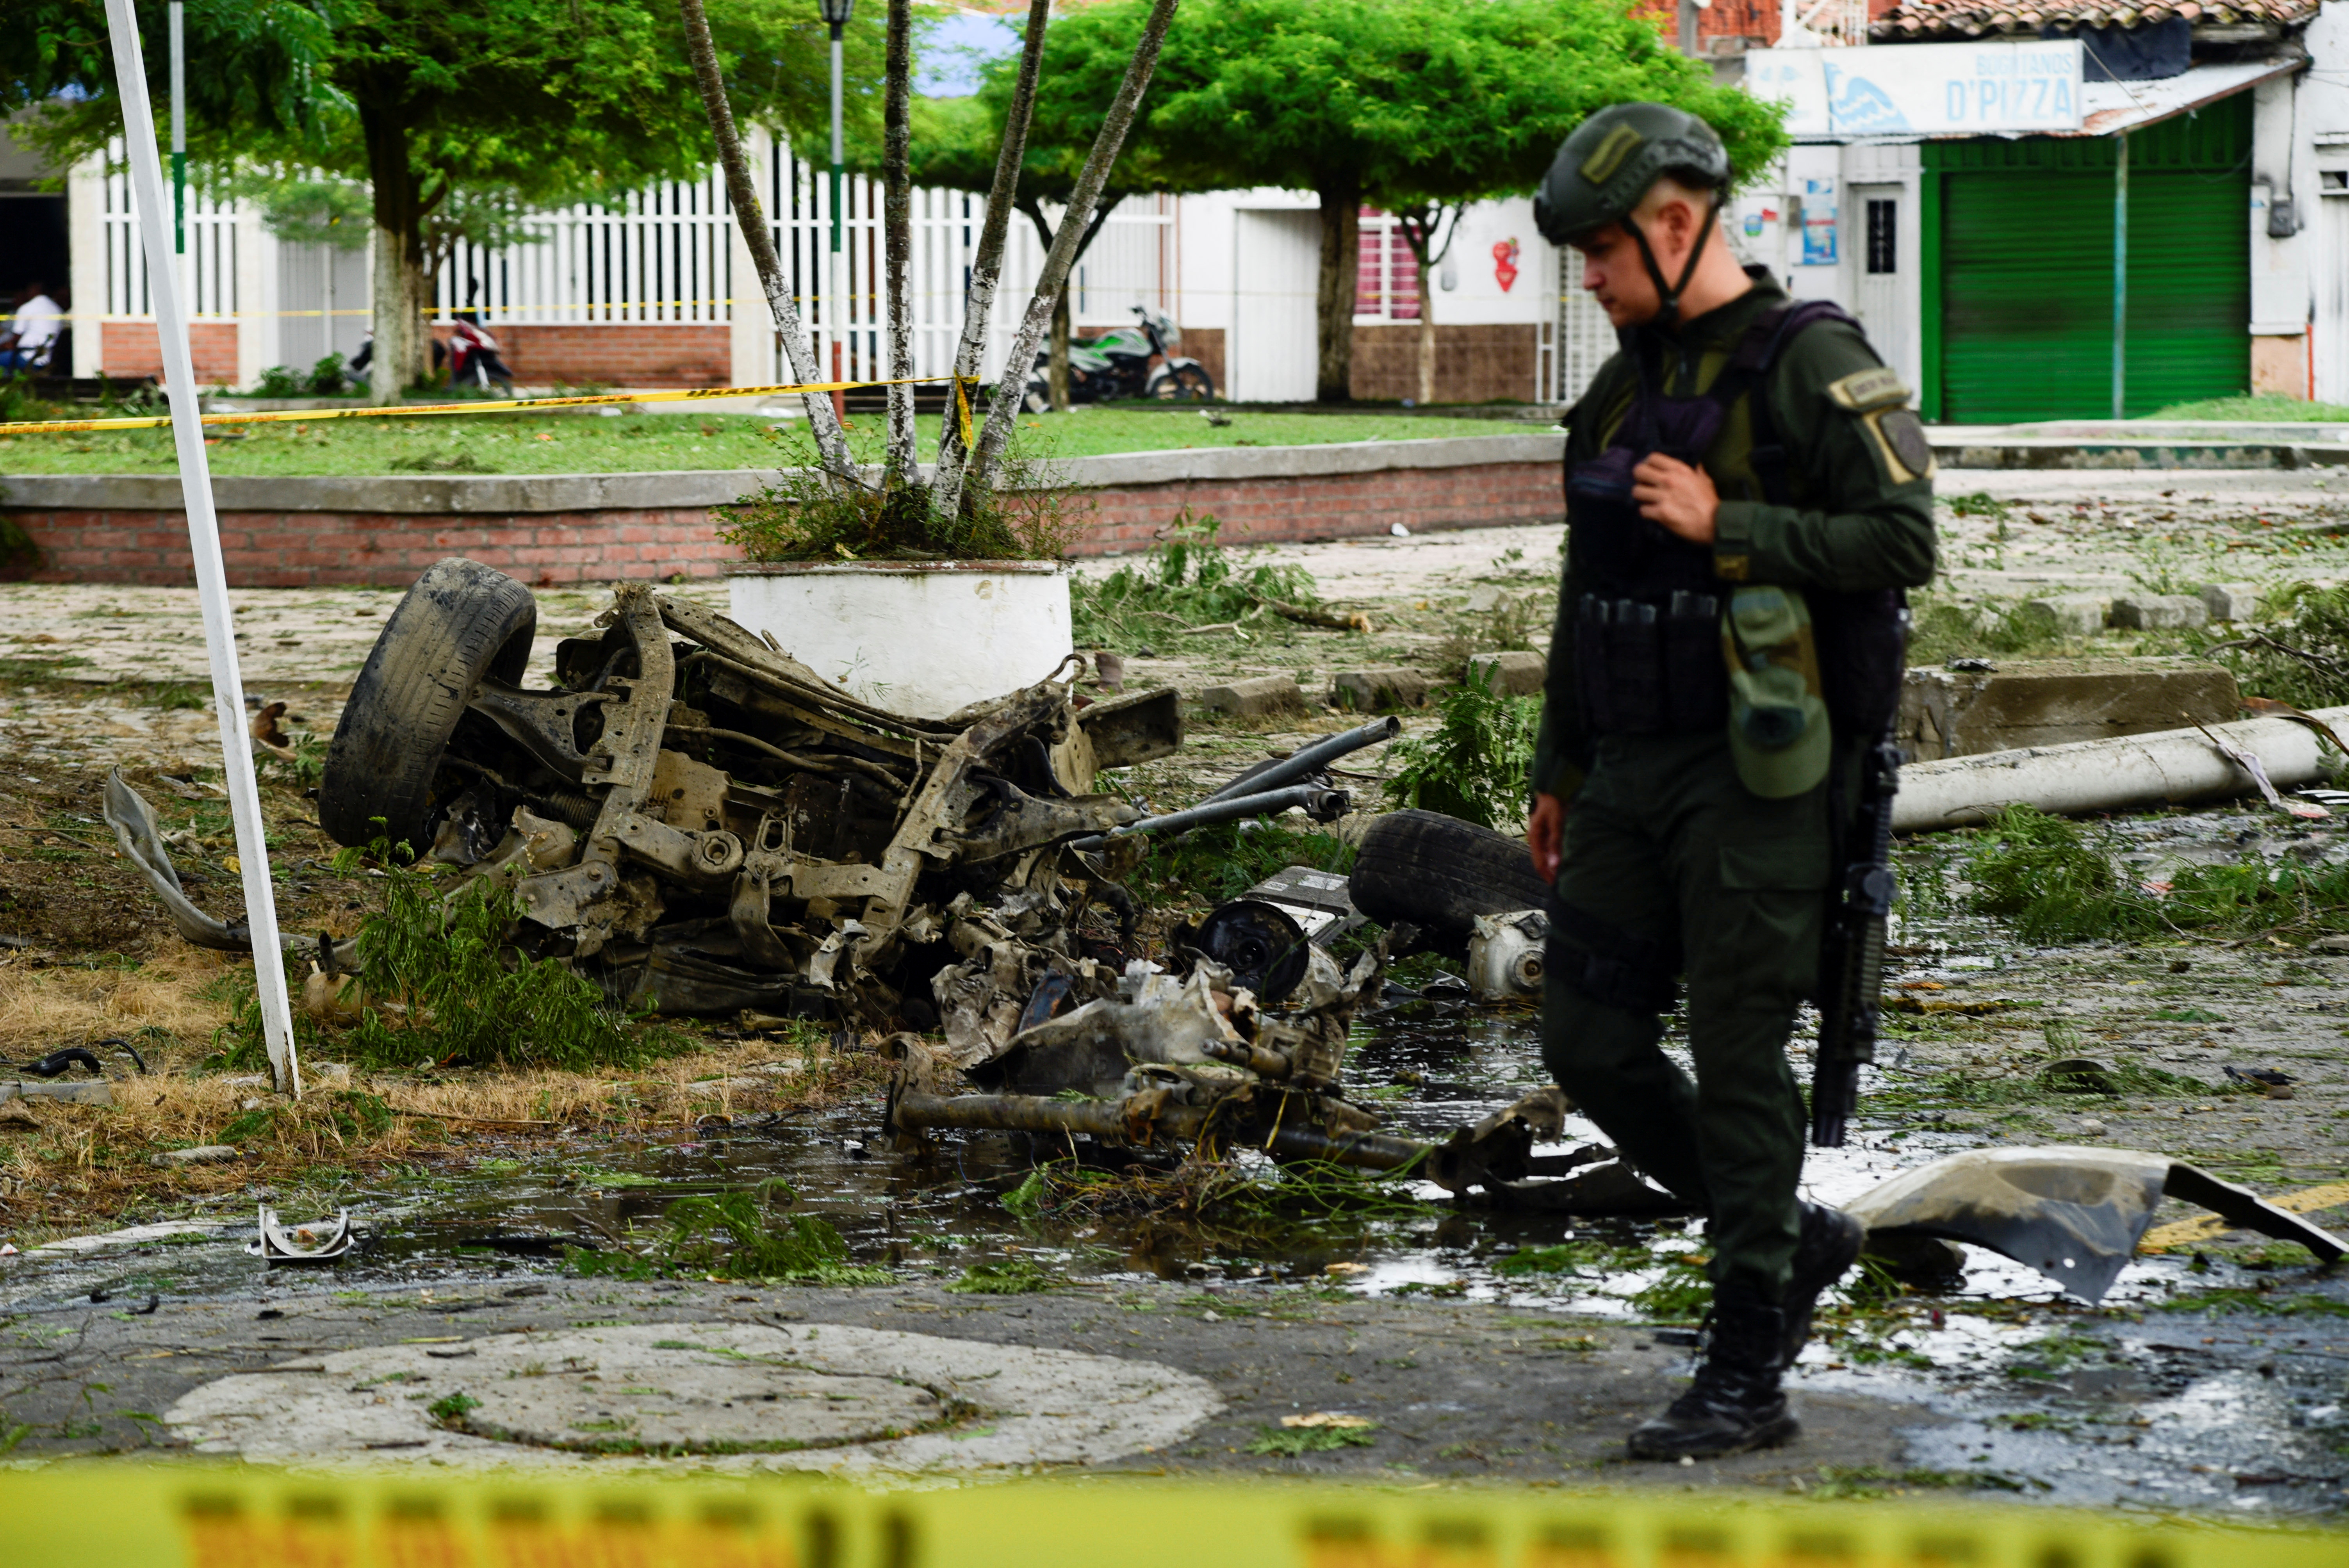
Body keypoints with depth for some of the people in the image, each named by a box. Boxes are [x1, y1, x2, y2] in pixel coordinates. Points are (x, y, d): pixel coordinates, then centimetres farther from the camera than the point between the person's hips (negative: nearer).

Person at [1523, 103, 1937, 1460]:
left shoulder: (1816, 368, -10)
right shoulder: (1625, 387, 14)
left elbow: (1904, 543, -18)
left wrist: (1726, 527, -20)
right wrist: (1561, 768, 22)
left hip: (1759, 776, -8)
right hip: (1636, 774, 8)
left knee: (1738, 1066, -6)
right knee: (1590, 1044, 7)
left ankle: (1749, 1381, 2)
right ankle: (1795, 1241, 25)